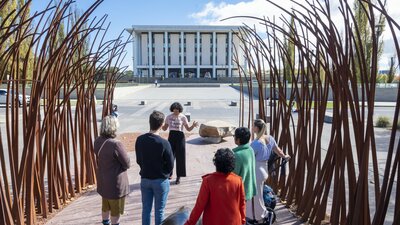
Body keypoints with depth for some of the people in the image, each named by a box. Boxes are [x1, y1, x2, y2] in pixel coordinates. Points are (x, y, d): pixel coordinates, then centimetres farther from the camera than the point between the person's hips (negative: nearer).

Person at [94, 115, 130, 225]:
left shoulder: (97, 141, -6)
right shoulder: (116, 144, -30)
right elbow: (127, 163, -19)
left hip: (103, 180, 7)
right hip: (115, 182, -7)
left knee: (105, 206, 27)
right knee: (115, 210, 14)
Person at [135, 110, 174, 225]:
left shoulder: (140, 140, -9)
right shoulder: (164, 143, -23)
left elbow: (138, 160, 4)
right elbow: (170, 165, -13)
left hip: (144, 179, 4)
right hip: (160, 181, -4)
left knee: (146, 209, 18)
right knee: (159, 211, 12)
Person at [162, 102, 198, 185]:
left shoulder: (183, 117, -3)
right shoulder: (169, 117, 4)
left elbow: (188, 129, -2)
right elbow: (165, 128, 9)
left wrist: (193, 126, -22)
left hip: (180, 137, -2)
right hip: (171, 136, 2)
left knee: (180, 157, 0)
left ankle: (178, 176, 12)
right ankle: (169, 174, 25)